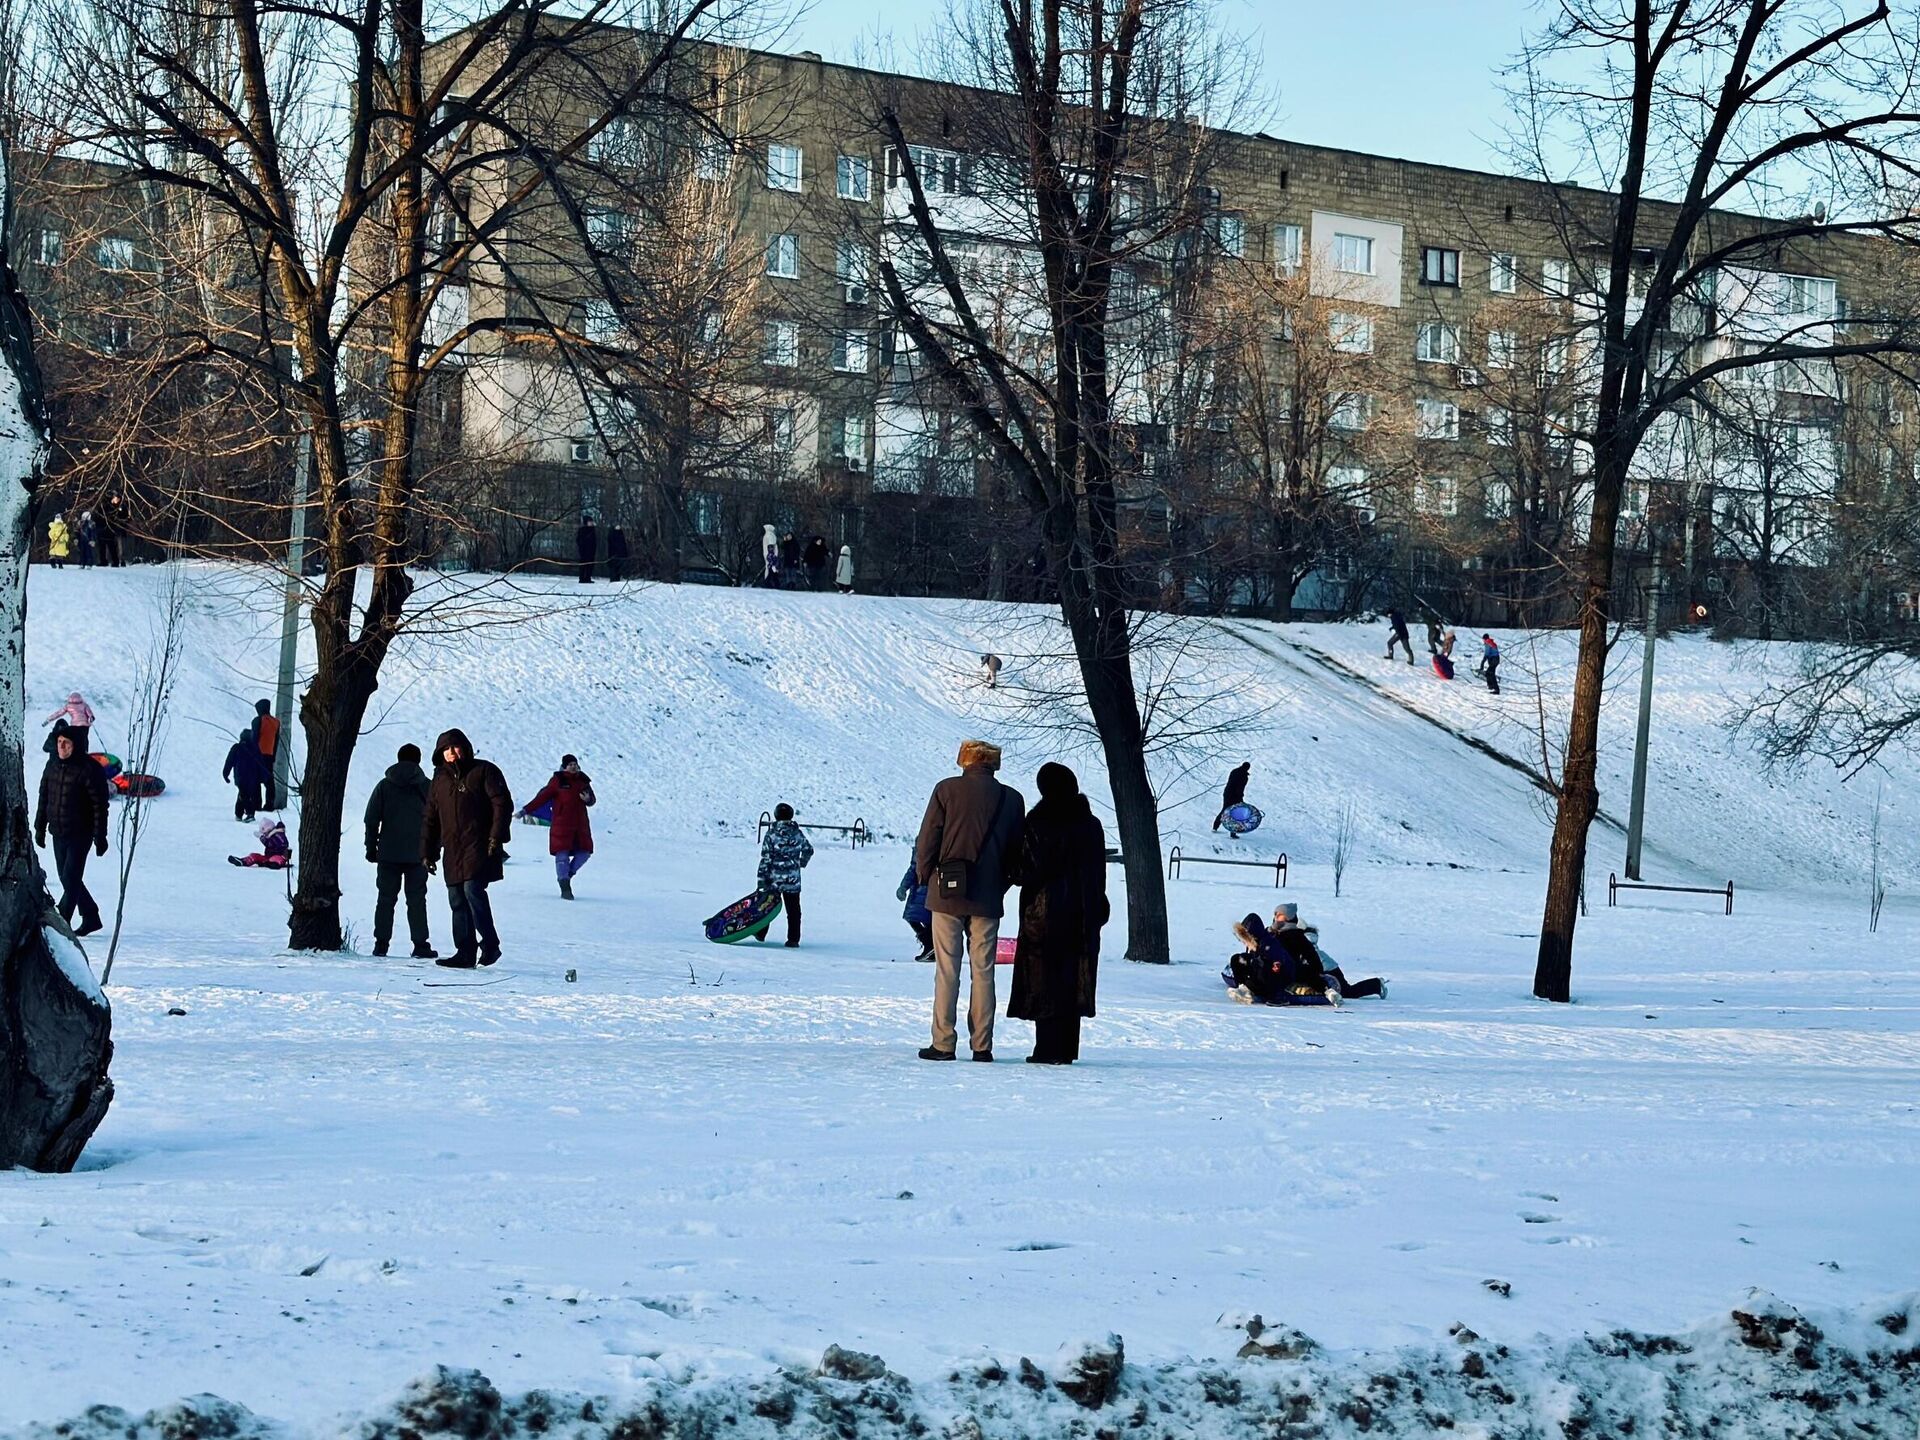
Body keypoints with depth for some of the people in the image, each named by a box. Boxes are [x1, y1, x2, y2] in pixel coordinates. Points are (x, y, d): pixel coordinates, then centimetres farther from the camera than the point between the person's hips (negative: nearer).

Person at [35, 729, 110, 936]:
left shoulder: (89, 770, -14)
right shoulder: (52, 766, 5)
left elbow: (100, 805, -13)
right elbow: (43, 799, 15)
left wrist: (100, 837, -14)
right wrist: (40, 828, 14)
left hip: (80, 835, -7)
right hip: (58, 834, 7)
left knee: (71, 879, -8)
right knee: (67, 878, 12)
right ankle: (91, 917, 26)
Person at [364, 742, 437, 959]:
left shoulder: (384, 786, 4)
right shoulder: (427, 787, 0)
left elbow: (372, 819, 3)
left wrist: (371, 848, 9)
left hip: (388, 854, 1)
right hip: (417, 854, -1)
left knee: (385, 899, 6)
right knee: (416, 900, 2)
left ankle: (381, 943, 3)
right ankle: (420, 945, -2)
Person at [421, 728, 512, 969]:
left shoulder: (484, 771, 3)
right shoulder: (439, 780, 19)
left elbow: (502, 804, -4)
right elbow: (431, 820, 22)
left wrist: (497, 836, -14)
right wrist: (427, 852, 16)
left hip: (479, 847, -6)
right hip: (452, 851, 6)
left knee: (473, 889, -19)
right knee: (457, 900, 3)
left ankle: (490, 944, -10)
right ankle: (465, 953, 6)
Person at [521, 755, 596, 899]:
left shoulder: (583, 780, 10)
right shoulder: (557, 780, -3)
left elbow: (592, 799, 16)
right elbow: (542, 797, -3)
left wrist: (588, 799, -9)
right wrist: (525, 810, -8)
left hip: (580, 825, 5)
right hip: (561, 824, -5)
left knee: (585, 852, 4)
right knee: (562, 853, -7)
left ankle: (568, 874, 27)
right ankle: (565, 888, -3)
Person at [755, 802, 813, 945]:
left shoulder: (772, 834, -10)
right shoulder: (798, 834, 0)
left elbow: (765, 858, -11)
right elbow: (809, 850, 17)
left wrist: (761, 880, -7)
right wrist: (802, 862, 38)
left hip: (774, 879, -1)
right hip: (793, 880, 1)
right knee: (793, 910, 6)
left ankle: (761, 934, 25)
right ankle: (793, 939, 3)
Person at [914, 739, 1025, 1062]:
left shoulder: (947, 790, -3)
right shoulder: (1011, 799, 4)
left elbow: (927, 839, -3)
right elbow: (1018, 851, 7)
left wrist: (925, 876, 10)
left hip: (947, 893, -2)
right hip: (988, 899, 2)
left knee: (947, 969, 1)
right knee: (983, 971, 6)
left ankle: (943, 1043, -1)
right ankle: (982, 1045, 4)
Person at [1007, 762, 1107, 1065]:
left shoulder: (1037, 823, -10)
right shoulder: (1091, 825, 5)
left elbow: (1027, 869, -10)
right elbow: (1098, 874, 9)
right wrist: (1095, 909, 16)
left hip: (1045, 911, -5)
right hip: (1083, 913, 5)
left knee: (1045, 976, -1)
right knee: (1073, 977, 9)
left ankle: (1048, 1049, -4)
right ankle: (1067, 1049, 11)